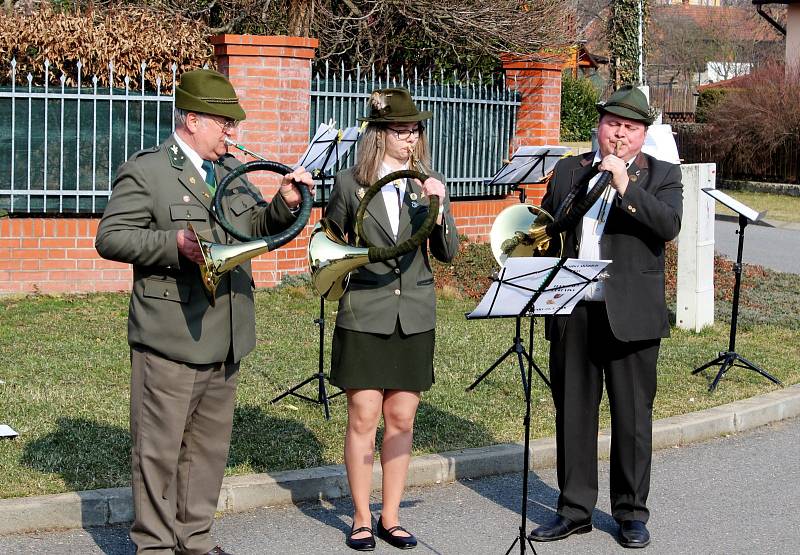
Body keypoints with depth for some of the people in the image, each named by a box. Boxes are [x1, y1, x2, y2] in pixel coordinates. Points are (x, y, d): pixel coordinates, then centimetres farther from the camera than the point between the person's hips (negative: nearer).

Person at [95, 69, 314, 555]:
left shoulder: (231, 170, 14)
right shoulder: (145, 172, -8)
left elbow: (258, 228, 20)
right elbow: (110, 238, -13)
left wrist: (285, 203, 0)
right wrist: (175, 244, -24)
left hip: (225, 340, 7)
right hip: (170, 340, -7)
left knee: (210, 446, 16)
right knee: (160, 449, 1)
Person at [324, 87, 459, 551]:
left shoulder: (430, 184, 5)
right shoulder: (350, 183, -1)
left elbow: (448, 253, 0)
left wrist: (438, 209, -15)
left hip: (414, 317, 2)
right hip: (364, 316, -2)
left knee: (402, 420, 7)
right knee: (364, 418, -1)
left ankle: (391, 516, 17)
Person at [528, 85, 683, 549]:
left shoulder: (662, 175, 2)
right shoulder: (569, 170, 12)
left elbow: (669, 225, -15)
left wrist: (625, 185, -22)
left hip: (630, 313, -3)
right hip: (571, 310, 3)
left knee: (633, 415, 4)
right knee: (573, 412, 9)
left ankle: (632, 512, 17)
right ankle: (575, 510, 19)